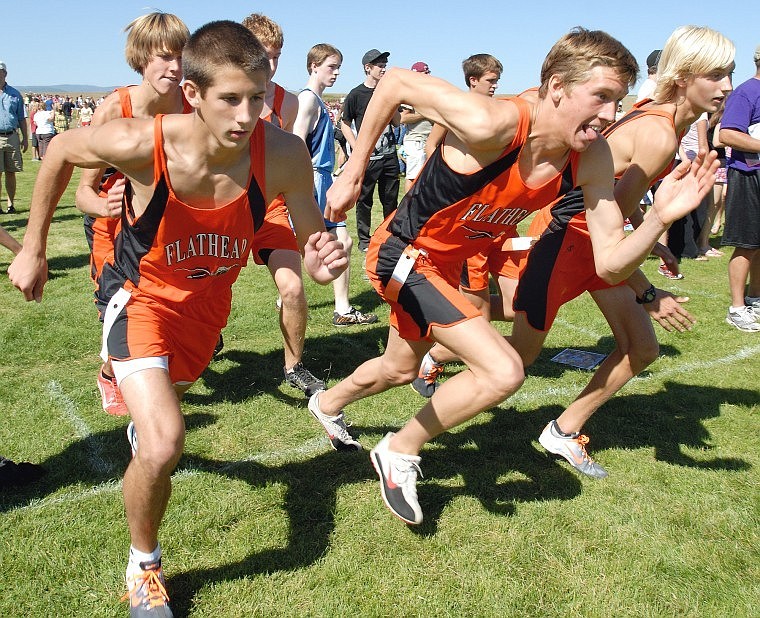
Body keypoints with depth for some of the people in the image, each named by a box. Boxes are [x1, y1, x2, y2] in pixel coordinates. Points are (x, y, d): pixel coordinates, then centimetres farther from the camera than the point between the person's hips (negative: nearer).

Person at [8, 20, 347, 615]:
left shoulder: (283, 154, -29)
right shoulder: (142, 143, -32)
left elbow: (312, 241, -15)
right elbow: (61, 150, -10)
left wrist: (321, 262, -39)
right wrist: (33, 249, -3)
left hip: (209, 303, 4)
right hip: (143, 298, -3)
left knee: (165, 410, 30)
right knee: (163, 445, -21)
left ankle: (146, 421, 70)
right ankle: (143, 565, 8)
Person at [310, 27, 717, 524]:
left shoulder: (591, 158, -15)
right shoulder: (492, 125, -33)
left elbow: (610, 265, -14)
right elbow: (396, 82, -21)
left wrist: (663, 217, -31)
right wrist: (353, 173, -17)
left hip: (448, 263, 7)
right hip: (404, 253, -7)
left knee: (400, 370, 28)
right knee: (504, 371, -20)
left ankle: (328, 404, 61)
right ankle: (400, 452, 5)